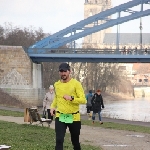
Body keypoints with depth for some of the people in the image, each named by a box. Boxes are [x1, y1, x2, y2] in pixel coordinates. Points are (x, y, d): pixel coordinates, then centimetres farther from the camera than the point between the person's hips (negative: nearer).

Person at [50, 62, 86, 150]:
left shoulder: (76, 84, -9)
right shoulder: (57, 84, 6)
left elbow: (83, 100, -14)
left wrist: (71, 98, -29)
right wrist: (53, 106, 8)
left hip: (74, 117, -2)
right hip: (60, 117, 2)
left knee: (75, 141, 13)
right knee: (59, 140, -12)